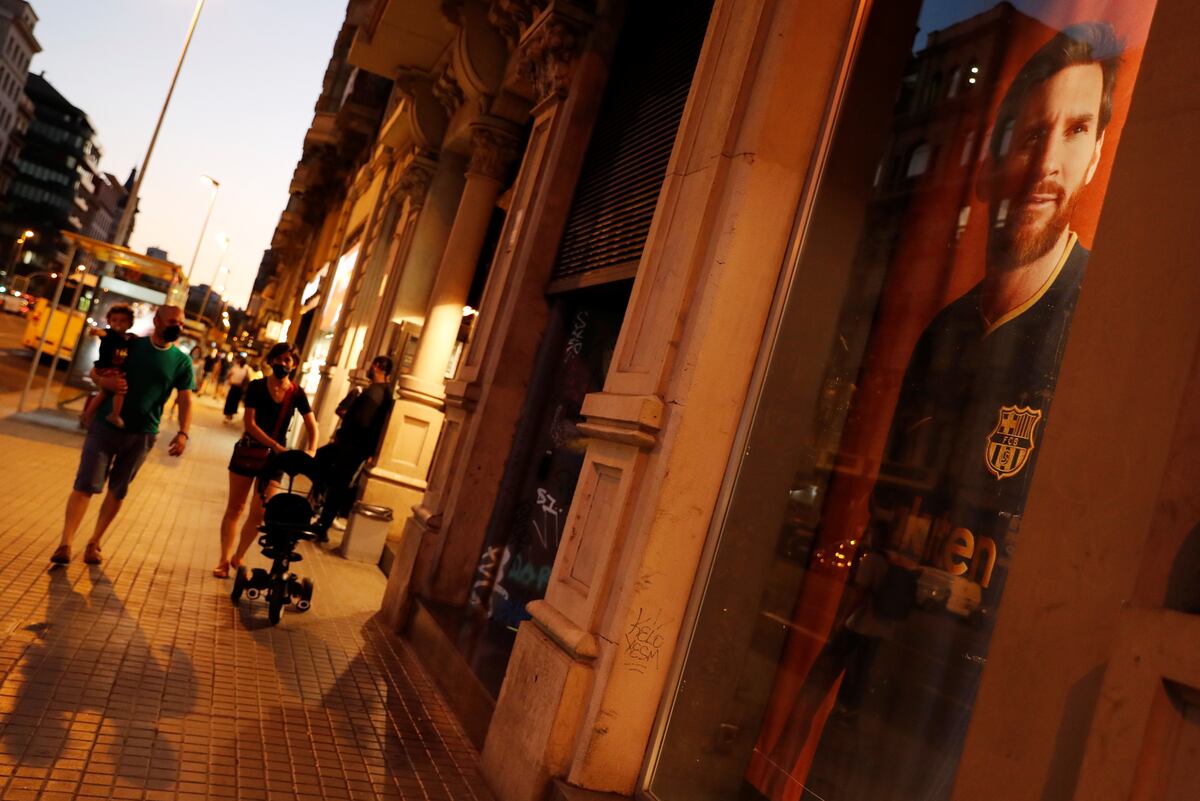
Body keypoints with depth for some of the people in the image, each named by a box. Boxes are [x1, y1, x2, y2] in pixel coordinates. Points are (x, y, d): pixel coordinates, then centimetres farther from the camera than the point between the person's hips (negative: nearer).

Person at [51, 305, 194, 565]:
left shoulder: (181, 361, 2)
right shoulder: (129, 345, 1)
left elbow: (185, 400, -1)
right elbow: (95, 371, 8)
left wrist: (183, 433, -15)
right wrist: (105, 381, -16)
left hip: (141, 435, 1)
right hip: (105, 426, -1)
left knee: (118, 491, 9)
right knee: (86, 484, -6)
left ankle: (94, 544, 21)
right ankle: (65, 544, -2)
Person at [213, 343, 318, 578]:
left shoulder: (297, 393, -5)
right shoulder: (257, 387, -9)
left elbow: (312, 426, -5)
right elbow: (249, 423, -17)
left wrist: (311, 450, -24)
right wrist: (275, 445, -28)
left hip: (276, 457, 1)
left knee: (259, 513, 4)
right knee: (235, 508, 6)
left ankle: (238, 557, 23)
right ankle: (224, 559, 17)